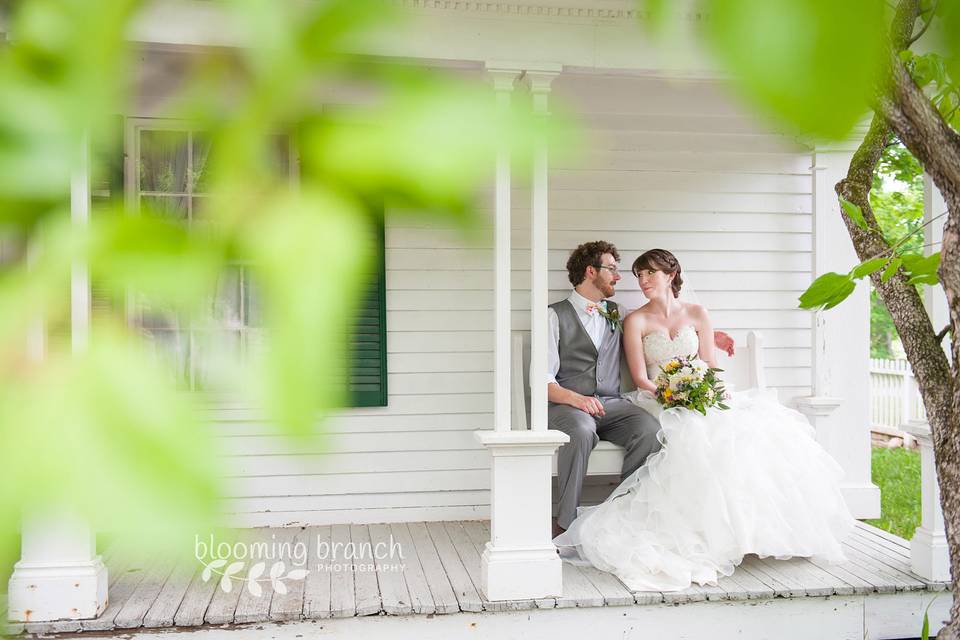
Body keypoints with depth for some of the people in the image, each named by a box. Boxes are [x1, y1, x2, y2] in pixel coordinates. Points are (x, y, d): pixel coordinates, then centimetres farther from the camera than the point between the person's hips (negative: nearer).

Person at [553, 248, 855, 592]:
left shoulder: (697, 314, 13)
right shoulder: (636, 321, 4)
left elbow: (710, 368, 12)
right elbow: (641, 379, -3)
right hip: (659, 402, -3)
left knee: (751, 423, -23)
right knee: (703, 434, -34)